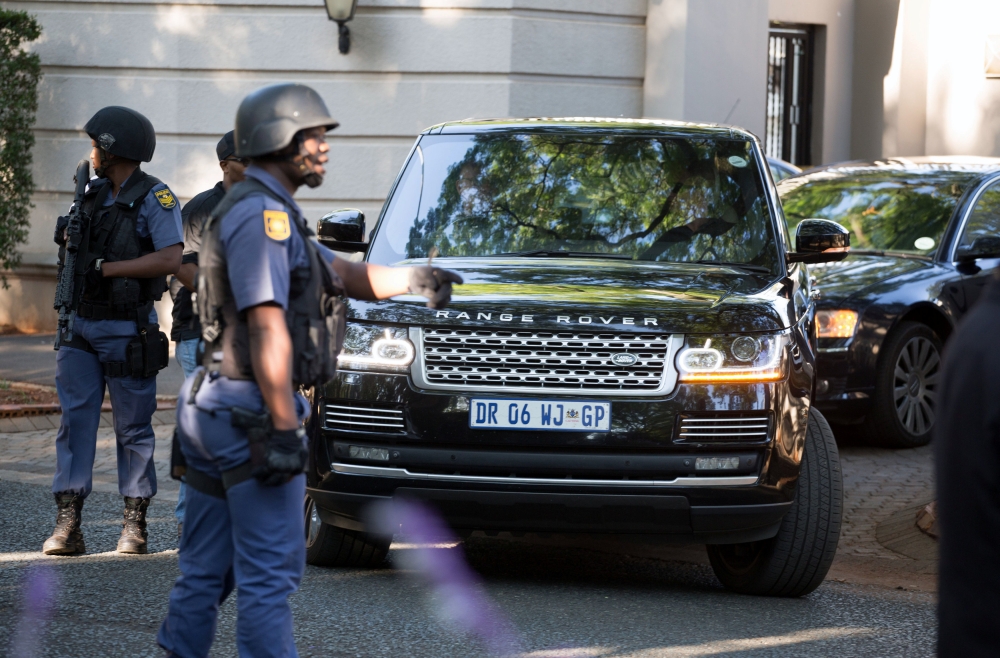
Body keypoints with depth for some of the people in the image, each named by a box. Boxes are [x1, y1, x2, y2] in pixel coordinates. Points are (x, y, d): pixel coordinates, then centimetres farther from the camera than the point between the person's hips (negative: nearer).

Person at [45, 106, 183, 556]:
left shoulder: (154, 198, -9)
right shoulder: (94, 195, 12)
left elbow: (170, 259, -21)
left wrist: (106, 268, -20)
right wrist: (67, 238, 1)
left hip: (127, 331, -6)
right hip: (82, 327, 6)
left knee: (133, 429, 3)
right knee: (74, 421, -2)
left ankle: (135, 523, 12)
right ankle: (67, 524, -4)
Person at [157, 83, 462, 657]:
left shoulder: (260, 212, 20)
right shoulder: (262, 215, -14)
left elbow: (346, 275, 27)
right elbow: (267, 329, -21)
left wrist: (411, 278, 14)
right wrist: (284, 428, -24)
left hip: (214, 409, 10)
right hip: (251, 411, -10)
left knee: (205, 571, 12)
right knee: (270, 573, -7)